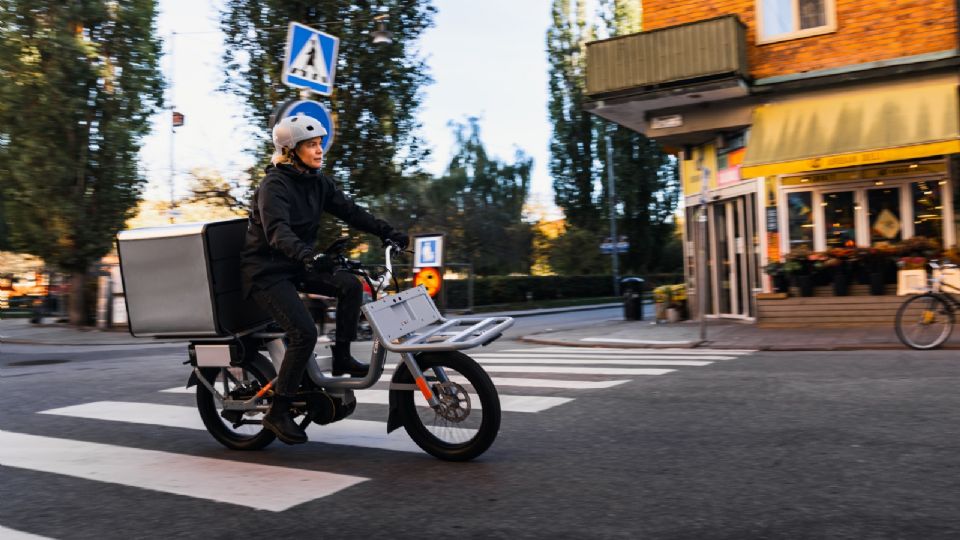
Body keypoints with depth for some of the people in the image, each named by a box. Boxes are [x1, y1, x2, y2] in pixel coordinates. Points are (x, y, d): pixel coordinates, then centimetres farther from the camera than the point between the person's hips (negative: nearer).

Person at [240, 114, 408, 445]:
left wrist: (386, 231, -9)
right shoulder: (274, 185, -18)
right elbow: (277, 232, -34)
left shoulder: (317, 182, 6)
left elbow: (348, 211, 4)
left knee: (350, 285, -11)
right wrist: (307, 255, -52)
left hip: (298, 267, 8)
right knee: (304, 333, -22)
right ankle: (278, 413, -11)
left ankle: (342, 356, 3)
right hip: (266, 272, -7)